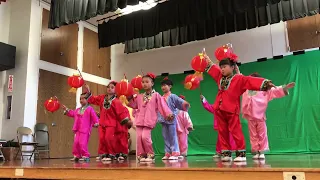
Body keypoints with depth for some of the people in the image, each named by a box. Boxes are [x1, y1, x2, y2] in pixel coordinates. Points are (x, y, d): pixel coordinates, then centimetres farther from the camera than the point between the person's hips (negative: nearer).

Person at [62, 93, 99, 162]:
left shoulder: (90, 109, -7)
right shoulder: (78, 110, 16)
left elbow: (94, 117, -13)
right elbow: (72, 113, 31)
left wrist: (96, 123, -25)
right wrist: (66, 110, 29)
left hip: (85, 130, -7)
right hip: (78, 130, 7)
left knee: (83, 143, -11)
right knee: (76, 143, 7)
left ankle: (85, 156, 2)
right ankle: (76, 156, 20)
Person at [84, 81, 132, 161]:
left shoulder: (116, 101, -10)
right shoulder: (102, 98, 7)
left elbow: (122, 111, -12)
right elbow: (93, 99, 17)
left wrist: (127, 120, -14)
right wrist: (88, 92, 9)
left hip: (111, 123, -5)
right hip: (102, 122, 5)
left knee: (109, 138, -11)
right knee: (102, 138, 4)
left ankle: (111, 154, 4)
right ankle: (103, 154, 15)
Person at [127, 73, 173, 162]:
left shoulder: (156, 95, 2)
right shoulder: (139, 96, 15)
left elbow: (162, 105, -4)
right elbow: (133, 105, 21)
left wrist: (168, 114, -14)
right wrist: (130, 98, 6)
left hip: (149, 120, -5)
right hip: (139, 119, 5)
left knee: (145, 137, -15)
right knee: (139, 137, -2)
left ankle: (150, 154, 3)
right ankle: (141, 155, 9)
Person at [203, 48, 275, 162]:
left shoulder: (239, 79, -5)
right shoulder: (220, 78, 13)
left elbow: (251, 80, -16)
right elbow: (211, 67, 26)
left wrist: (265, 83, -28)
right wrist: (205, 57, 34)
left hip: (231, 111, -6)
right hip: (219, 110, 6)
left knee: (236, 132, -1)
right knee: (222, 132, 8)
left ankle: (241, 154, 8)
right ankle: (226, 153, 16)